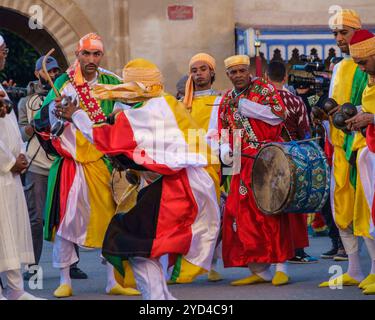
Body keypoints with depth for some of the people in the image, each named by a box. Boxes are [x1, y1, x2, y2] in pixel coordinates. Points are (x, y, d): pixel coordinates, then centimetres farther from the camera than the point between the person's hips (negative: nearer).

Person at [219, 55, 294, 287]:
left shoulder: (264, 89, 0)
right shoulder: (227, 100, 16)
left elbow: (280, 115, -12)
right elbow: (224, 131, 22)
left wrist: (248, 107, -12)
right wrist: (226, 149, 3)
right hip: (243, 164, 6)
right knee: (243, 212, 0)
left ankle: (281, 267, -6)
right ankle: (259, 270, 5)